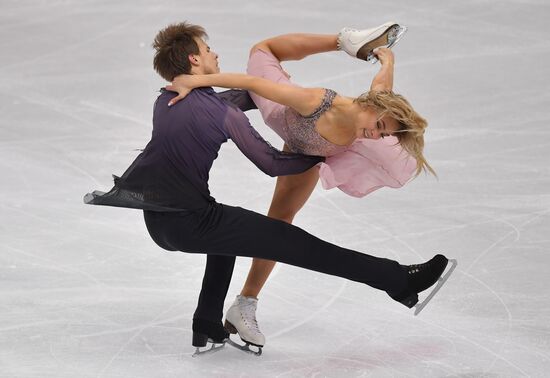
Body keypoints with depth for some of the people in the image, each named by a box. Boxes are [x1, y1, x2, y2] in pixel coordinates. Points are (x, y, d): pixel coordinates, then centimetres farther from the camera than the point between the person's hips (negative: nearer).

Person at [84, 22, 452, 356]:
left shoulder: (164, 101, 12)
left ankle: (208, 326, 34)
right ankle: (400, 281, -6)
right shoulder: (221, 111, -10)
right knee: (292, 243, -7)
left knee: (227, 226, 36)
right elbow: (272, 164, -7)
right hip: (190, 221, -8)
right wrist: (322, 156, 7)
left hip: (156, 222, 8)